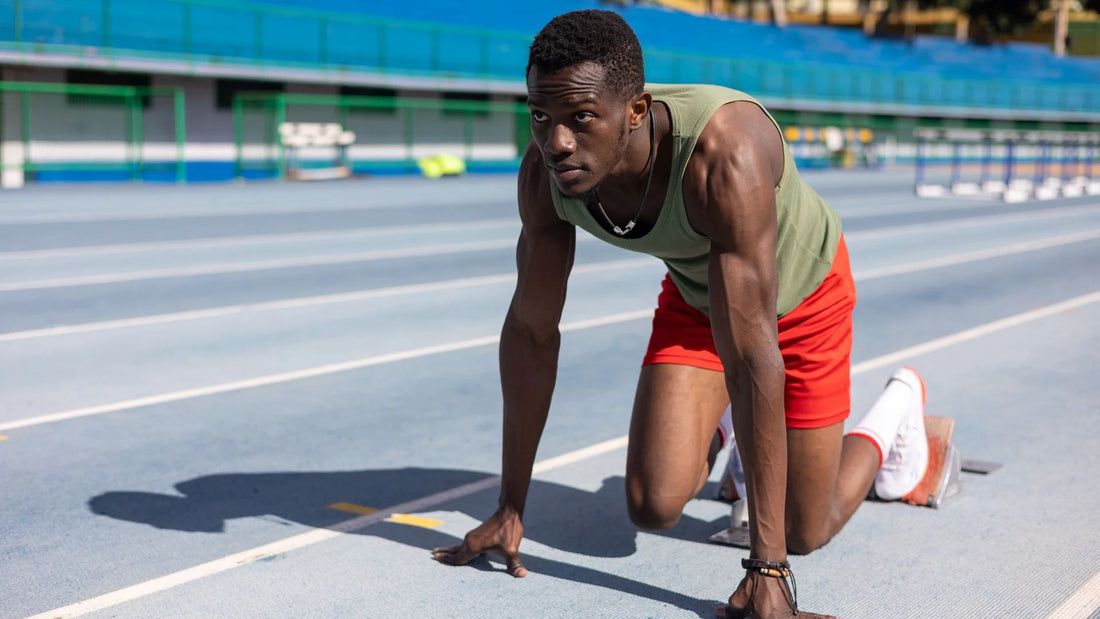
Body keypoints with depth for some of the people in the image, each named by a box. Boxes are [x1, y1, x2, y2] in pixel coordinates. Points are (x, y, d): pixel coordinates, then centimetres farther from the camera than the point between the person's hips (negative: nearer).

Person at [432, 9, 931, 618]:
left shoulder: (726, 157, -45)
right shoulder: (545, 168, -27)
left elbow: (752, 359, -44)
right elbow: (530, 330, -15)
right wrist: (509, 510, -10)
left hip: (802, 291, -4)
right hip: (693, 292, 4)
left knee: (804, 532, 2)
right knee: (653, 507, -10)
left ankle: (899, 404, 32)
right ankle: (721, 424, 25)